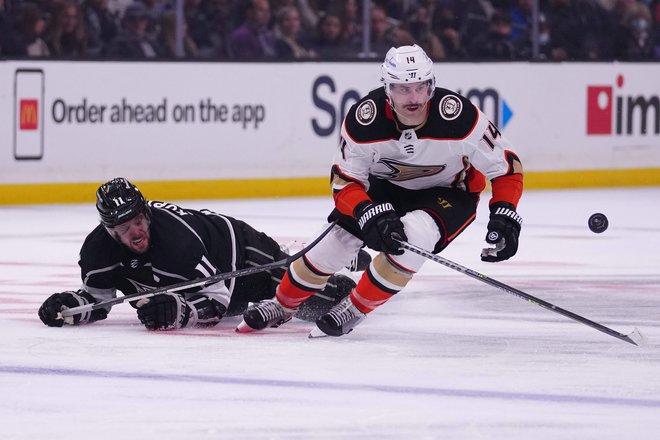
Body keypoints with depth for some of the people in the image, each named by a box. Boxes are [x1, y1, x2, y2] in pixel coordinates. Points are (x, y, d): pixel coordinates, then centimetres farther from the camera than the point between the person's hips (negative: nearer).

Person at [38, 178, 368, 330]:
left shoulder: (177, 239, -44)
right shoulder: (98, 250, -27)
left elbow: (215, 303, -42)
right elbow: (97, 299, -13)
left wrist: (176, 309, -59)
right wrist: (69, 306, -34)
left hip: (239, 246, -7)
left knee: (319, 302, -6)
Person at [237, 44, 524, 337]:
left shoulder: (460, 117, -32)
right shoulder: (363, 119, -27)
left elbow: (506, 165, -20)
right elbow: (345, 182, -20)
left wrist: (504, 217, -32)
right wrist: (371, 214, -39)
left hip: (449, 192, -3)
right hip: (387, 186, 3)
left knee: (413, 236, -32)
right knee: (339, 239, -8)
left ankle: (355, 310, -11)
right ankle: (282, 305, 20)